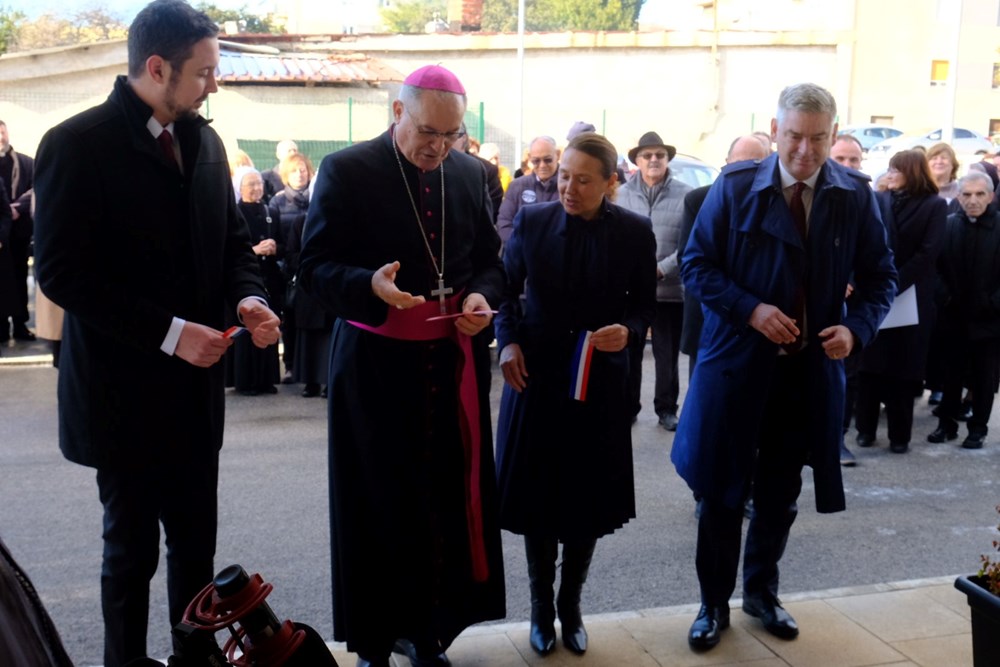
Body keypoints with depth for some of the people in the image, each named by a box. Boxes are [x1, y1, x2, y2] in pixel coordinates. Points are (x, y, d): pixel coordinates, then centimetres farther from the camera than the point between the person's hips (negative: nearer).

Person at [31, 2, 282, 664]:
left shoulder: (204, 141, 6)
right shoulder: (77, 145, -13)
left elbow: (232, 235, 14)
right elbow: (62, 272, -18)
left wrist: (249, 296, -7)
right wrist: (167, 332, -22)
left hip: (196, 385, 6)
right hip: (125, 390, -6)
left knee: (196, 543, 15)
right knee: (132, 548, 10)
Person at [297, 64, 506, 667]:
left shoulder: (470, 173, 8)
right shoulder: (347, 171, -6)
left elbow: (489, 257, 16)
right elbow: (315, 266, -7)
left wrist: (483, 296, -5)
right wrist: (369, 285, -26)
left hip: (454, 359, 4)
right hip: (376, 362, -3)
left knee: (449, 498, 4)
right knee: (379, 504, 5)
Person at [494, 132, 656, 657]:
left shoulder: (635, 232, -6)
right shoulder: (531, 220, -4)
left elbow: (645, 303, 1)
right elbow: (507, 288, 4)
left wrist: (629, 331, -20)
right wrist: (508, 341, -10)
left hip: (600, 382, 0)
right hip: (536, 375, 0)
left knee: (588, 498, 10)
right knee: (537, 495, 7)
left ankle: (571, 604, 31)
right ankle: (541, 606, 27)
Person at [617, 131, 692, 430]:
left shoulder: (685, 194, -3)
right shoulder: (622, 194, 3)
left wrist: (661, 269, -13)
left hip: (671, 289, -1)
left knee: (667, 355, 10)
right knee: (628, 353, 9)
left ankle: (666, 409, 23)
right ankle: (627, 407, 23)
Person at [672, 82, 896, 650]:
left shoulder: (856, 195, -2)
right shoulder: (736, 186, -8)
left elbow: (881, 276, 5)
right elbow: (696, 264, -6)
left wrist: (857, 327, -13)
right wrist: (750, 309, -19)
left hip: (810, 367, 2)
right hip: (737, 361, -2)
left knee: (780, 493, 16)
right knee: (722, 491, 7)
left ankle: (762, 591, 38)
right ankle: (715, 603, 25)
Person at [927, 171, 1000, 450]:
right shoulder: (948, 224, -1)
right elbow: (938, 266, 2)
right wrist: (944, 297, -8)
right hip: (955, 316, 2)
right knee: (951, 373, 11)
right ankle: (947, 423, 24)